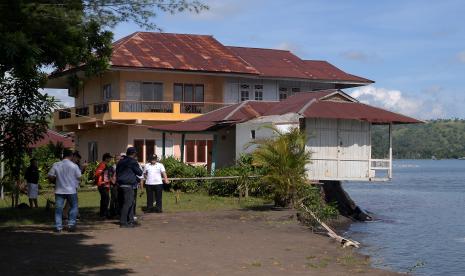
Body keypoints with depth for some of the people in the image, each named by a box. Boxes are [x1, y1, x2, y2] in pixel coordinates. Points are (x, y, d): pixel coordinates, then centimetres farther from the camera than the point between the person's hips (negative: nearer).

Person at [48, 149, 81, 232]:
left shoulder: (56, 165, 0)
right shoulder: (74, 166, -5)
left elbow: (50, 177, 1)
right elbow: (79, 178, -3)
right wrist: (76, 185, 16)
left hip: (59, 190, 2)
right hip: (71, 190, -2)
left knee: (58, 209, 6)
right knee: (73, 207, 11)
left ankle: (58, 226, 4)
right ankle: (71, 224, 5)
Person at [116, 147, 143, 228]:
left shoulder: (121, 162, 16)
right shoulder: (132, 161, -10)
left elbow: (117, 172, 24)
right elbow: (139, 173, -7)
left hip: (121, 184, 9)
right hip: (128, 185, -9)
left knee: (131, 202, 16)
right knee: (128, 202, -9)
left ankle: (130, 220, 19)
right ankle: (123, 222, -11)